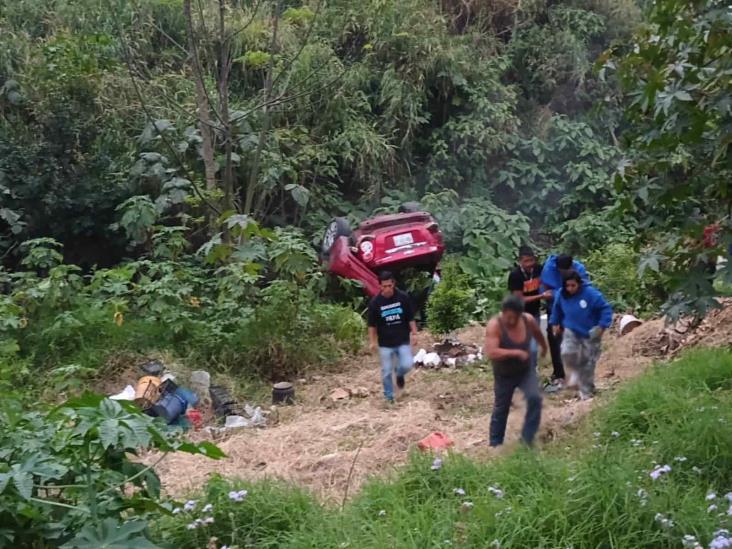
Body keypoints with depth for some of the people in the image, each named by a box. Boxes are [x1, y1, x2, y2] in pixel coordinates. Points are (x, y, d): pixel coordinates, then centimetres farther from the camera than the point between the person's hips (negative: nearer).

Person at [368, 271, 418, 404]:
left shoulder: (404, 298, -9)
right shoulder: (375, 302, -10)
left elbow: (410, 318, 0)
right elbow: (372, 324, -3)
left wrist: (414, 332, -5)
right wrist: (373, 342, -7)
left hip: (403, 340, 0)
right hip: (385, 343, 0)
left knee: (407, 365, -11)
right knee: (386, 371, 5)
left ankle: (399, 374, 24)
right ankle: (389, 396, 23)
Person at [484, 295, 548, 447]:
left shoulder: (528, 320, -16)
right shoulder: (495, 325, -29)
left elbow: (538, 334, 10)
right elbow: (491, 353, -40)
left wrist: (544, 347, 27)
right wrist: (515, 352, -44)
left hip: (526, 371, 3)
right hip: (504, 375, -3)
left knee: (535, 398, -18)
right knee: (501, 409, 10)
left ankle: (527, 439, -6)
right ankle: (495, 444, 29)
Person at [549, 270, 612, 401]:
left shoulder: (591, 293, -23)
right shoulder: (562, 294, -10)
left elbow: (606, 308, -17)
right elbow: (557, 308, 12)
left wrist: (602, 326, -22)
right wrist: (555, 323, 15)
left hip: (590, 333, -2)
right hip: (571, 331, 2)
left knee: (588, 363, 6)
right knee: (567, 353, -23)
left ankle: (586, 391, 23)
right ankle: (576, 371, 11)